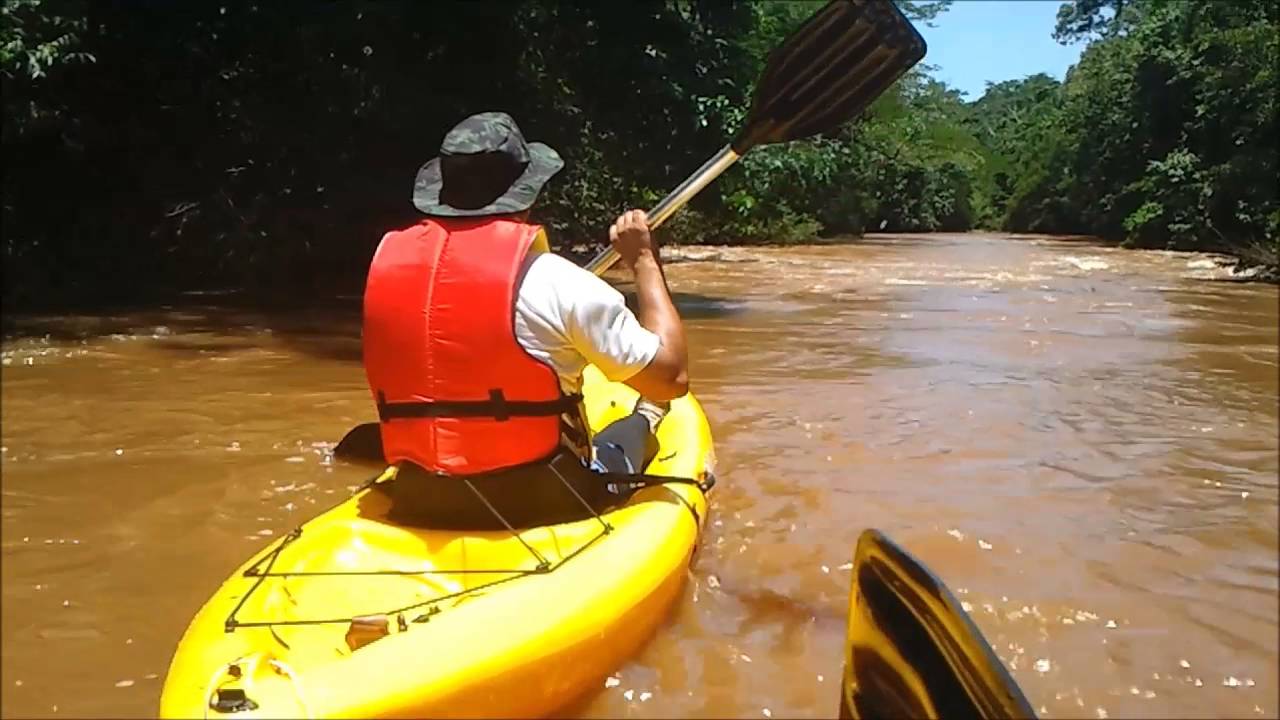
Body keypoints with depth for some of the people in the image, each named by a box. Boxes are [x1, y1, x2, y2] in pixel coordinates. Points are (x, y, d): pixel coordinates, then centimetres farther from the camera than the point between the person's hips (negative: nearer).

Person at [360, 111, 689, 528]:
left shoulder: (386, 259, -1)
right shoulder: (552, 279, -18)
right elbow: (672, 377, -10)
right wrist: (644, 260, -1)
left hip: (422, 502, 5)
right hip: (543, 503, -4)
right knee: (647, 408, 26)